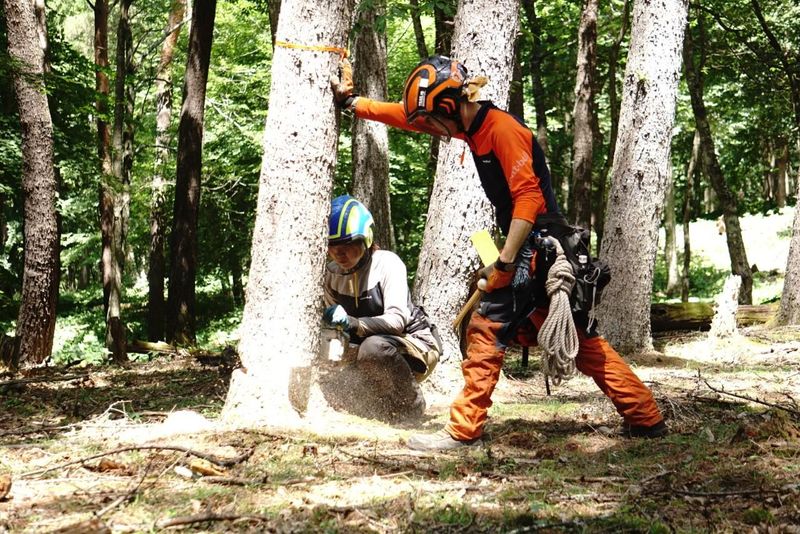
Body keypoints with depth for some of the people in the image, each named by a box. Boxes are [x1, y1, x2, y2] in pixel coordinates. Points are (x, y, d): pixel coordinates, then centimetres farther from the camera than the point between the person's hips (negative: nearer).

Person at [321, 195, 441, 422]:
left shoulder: (387, 264, -20)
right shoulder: (332, 274, -1)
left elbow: (397, 320, -30)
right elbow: (336, 324, -2)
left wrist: (351, 322, -45)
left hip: (416, 344, -7)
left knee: (374, 347, -38)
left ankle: (411, 404, -13)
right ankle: (382, 406, 11)